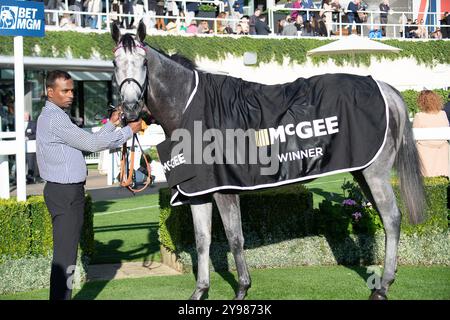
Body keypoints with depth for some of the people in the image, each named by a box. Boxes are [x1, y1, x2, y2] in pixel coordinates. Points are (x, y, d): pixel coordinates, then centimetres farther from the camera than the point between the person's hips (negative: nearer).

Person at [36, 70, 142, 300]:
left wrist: (111, 124, 12)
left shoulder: (58, 116, 17)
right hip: (64, 194, -11)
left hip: (70, 192, 11)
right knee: (65, 254, -9)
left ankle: (62, 296, 18)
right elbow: (91, 144, -18)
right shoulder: (54, 119, -16)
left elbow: (87, 142, 19)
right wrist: (129, 131, -11)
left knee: (67, 252, 13)